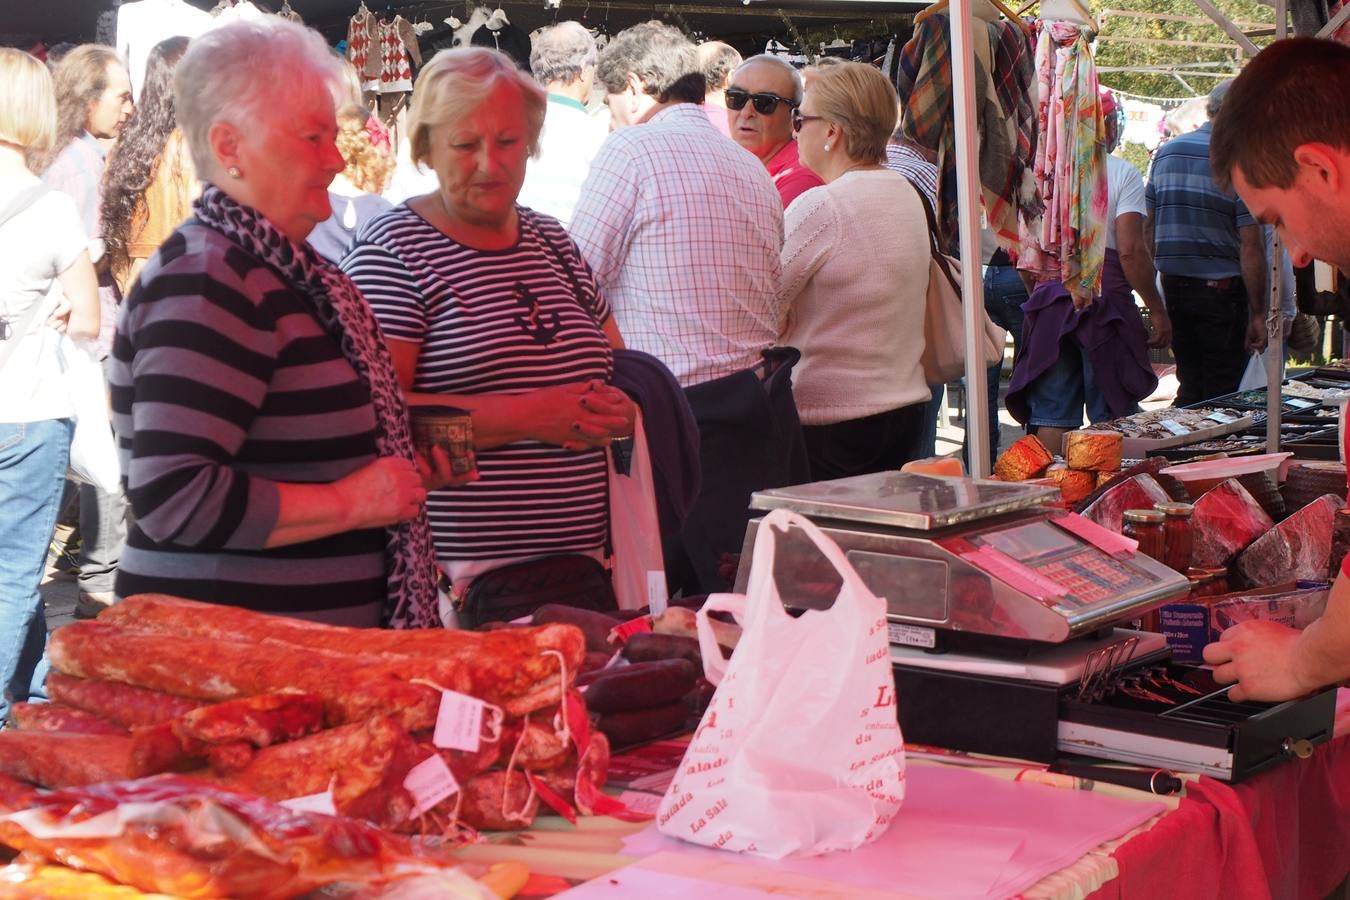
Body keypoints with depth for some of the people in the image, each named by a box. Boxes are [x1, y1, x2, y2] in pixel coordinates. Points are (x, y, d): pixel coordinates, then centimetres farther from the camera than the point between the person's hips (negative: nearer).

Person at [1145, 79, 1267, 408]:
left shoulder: (1165, 152, 8)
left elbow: (1149, 229, 11)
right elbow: (1250, 247, -14)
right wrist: (1258, 313, -9)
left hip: (1171, 286, 6)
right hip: (1221, 291, -6)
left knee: (1189, 388, 14)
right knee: (1220, 394, 1)